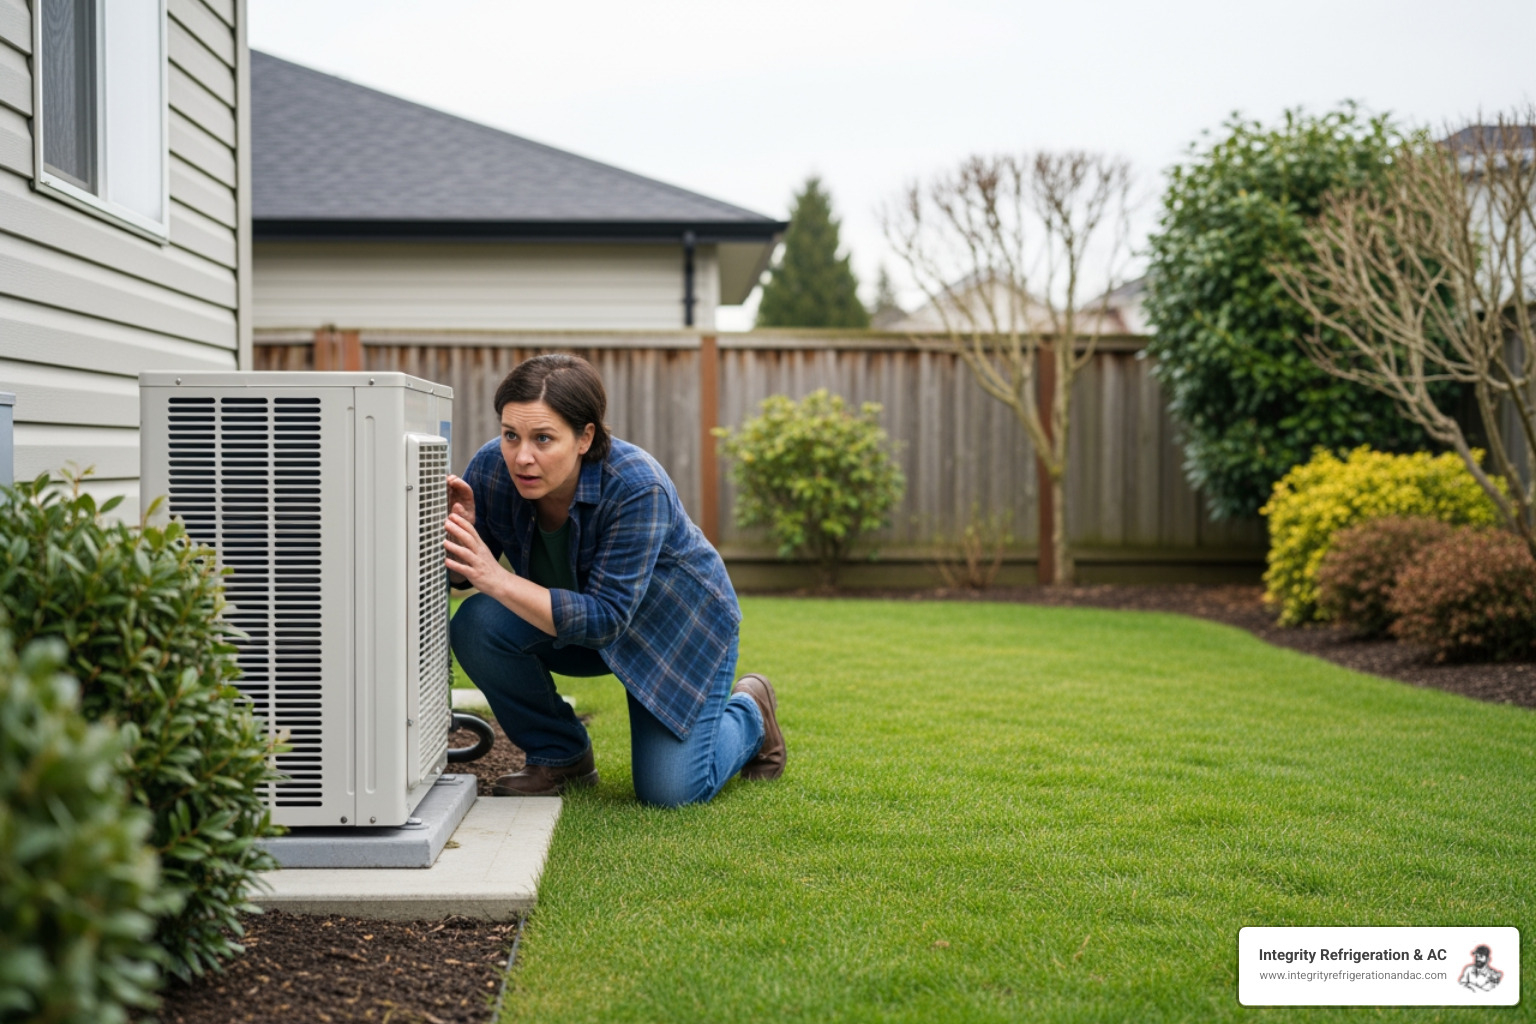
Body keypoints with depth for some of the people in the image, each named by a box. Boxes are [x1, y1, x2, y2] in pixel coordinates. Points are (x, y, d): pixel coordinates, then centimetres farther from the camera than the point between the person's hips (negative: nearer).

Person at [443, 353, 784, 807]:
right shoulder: (491, 468, -23)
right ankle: (560, 756, 0)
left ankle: (748, 711, 21)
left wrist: (497, 581, -46)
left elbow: (606, 619, -37)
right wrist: (457, 529, -36)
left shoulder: (637, 488, -36)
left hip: (678, 622, -4)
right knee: (476, 625, -23)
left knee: (669, 790, -12)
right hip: (571, 618, 4)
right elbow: (460, 574, -12)